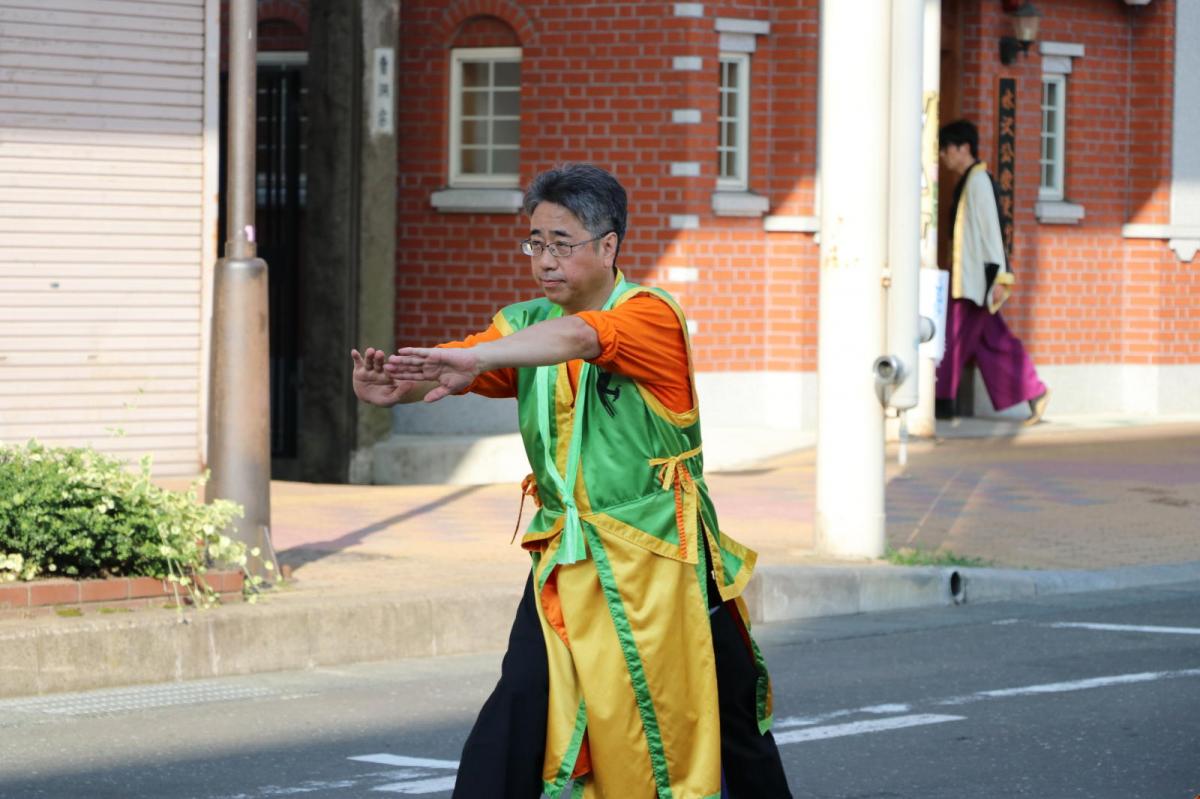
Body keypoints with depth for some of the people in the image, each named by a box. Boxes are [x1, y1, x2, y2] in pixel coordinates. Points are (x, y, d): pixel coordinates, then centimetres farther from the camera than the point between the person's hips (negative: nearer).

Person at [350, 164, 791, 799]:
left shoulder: (650, 316, -13)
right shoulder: (527, 324, 4)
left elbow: (581, 338, -33)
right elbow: (448, 371, -8)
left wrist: (475, 358, -48)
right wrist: (395, 383, -33)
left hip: (661, 559, -3)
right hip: (568, 564, 3)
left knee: (731, 719, 12)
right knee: (518, 709, -15)